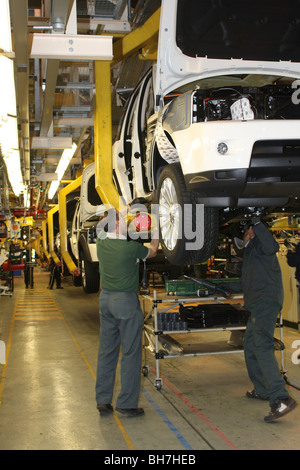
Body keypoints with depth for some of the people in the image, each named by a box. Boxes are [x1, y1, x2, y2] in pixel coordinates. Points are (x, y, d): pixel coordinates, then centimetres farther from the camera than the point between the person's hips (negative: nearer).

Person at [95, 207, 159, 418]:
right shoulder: (131, 247, -16)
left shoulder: (101, 244, 0)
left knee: (106, 351, 14)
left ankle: (103, 400, 21)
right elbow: (152, 252, 4)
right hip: (126, 300, -6)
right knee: (131, 353, 3)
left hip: (106, 298, 7)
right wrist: (156, 233, 20)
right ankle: (127, 404, 8)